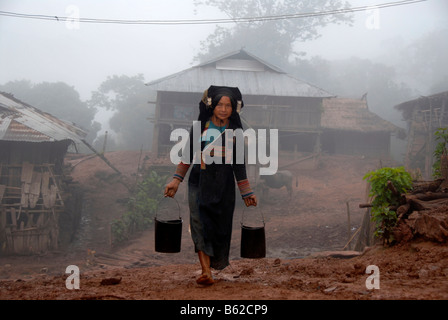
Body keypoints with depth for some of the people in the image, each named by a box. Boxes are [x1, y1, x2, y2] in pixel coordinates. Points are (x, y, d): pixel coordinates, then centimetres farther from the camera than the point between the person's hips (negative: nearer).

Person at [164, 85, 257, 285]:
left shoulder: (235, 130, 4)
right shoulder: (200, 126, 1)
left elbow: (238, 164, 10)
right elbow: (189, 155, 8)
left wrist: (246, 193, 11)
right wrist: (176, 180, 3)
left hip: (224, 186, 1)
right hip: (200, 181, -1)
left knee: (221, 227, 3)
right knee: (200, 223, -14)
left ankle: (216, 264, 24)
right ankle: (206, 271, -19)